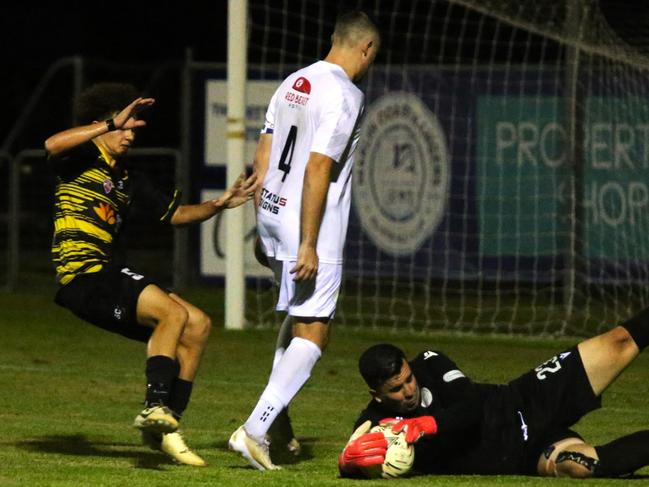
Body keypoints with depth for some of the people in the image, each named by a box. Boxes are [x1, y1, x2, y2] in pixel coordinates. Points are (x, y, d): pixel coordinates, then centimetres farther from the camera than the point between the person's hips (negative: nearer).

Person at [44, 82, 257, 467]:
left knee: (197, 324, 2)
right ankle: (155, 407, -28)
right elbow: (53, 145, -27)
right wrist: (112, 124, -30)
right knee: (174, 312, -25)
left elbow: (175, 214, 28)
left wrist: (219, 204, 12)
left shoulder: (127, 178, 22)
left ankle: (166, 427, 3)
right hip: (83, 275, -9)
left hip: (112, 276, 9)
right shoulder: (83, 159, -2)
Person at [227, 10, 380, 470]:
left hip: (273, 213, 9)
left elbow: (263, 157, 13)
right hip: (311, 226, -9)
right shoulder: (344, 95, -14)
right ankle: (256, 429, -14)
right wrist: (308, 245, -20)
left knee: (301, 315, 26)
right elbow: (317, 170, -20)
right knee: (313, 332, -4)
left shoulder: (293, 83, 11)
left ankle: (277, 419, 27)